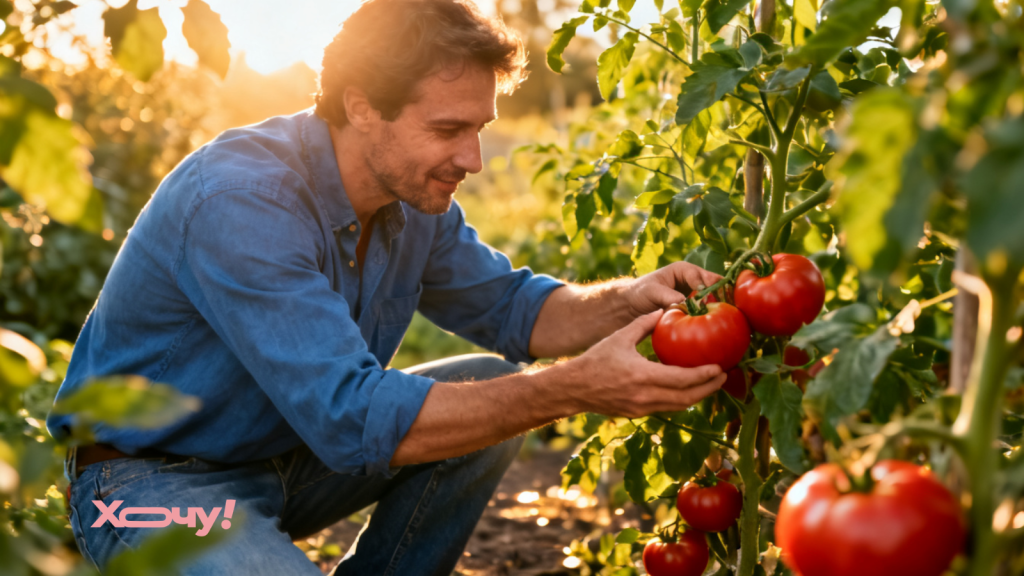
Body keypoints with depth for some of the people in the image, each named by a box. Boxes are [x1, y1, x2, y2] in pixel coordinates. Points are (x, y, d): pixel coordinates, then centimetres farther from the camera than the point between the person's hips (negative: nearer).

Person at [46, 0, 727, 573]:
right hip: (151, 476, -8)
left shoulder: (414, 193, -4)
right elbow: (351, 420, -36)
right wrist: (576, 388, -37)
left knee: (496, 388, -4)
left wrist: (628, 300, -14)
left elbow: (505, 303, 7)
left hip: (288, 454, 8)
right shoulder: (239, 202, -31)